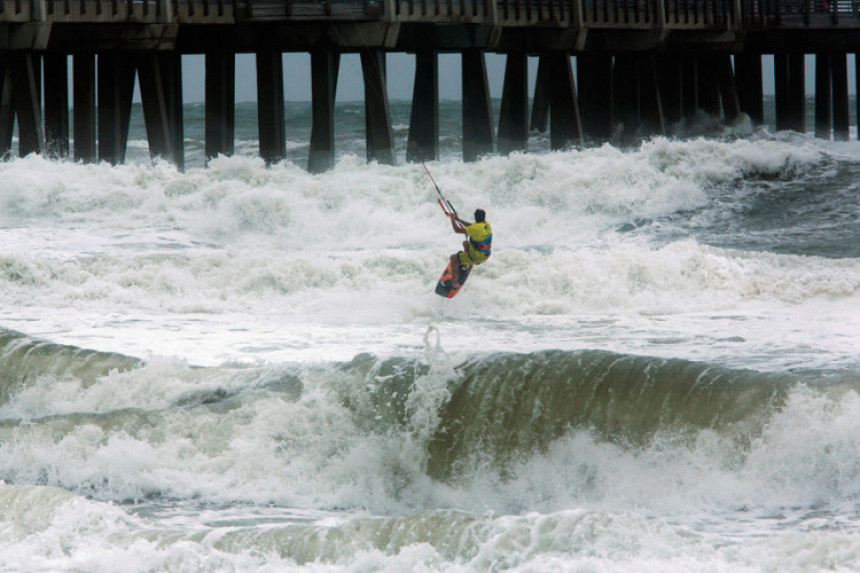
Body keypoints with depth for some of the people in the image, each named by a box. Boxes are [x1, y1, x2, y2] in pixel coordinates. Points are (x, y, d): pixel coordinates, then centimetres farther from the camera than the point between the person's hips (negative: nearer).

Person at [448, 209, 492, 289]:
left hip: (476, 258, -8)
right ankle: (465, 264, 50)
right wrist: (458, 219, 9)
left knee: (453, 258, 8)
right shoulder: (487, 224, -6)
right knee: (465, 243, 32)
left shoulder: (476, 228, -32)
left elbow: (457, 230, -25)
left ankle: (454, 282, 13)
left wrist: (452, 219, -10)